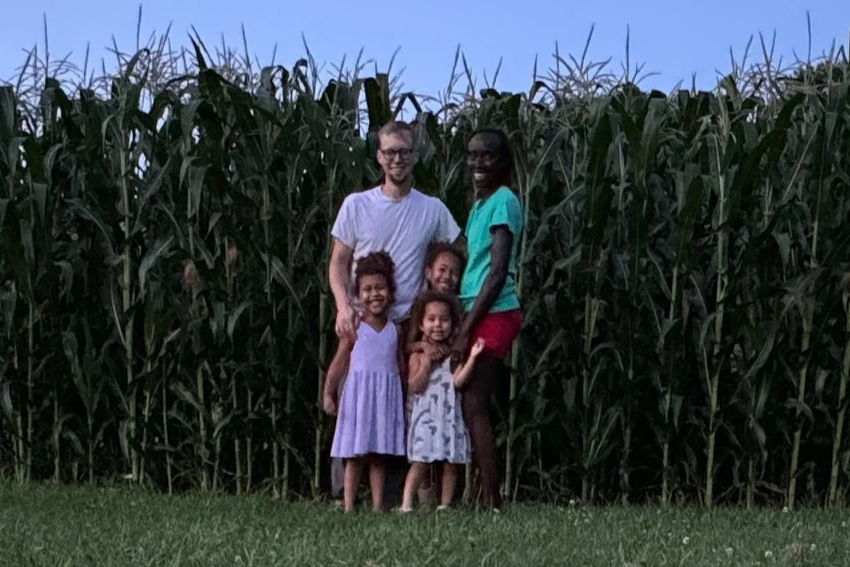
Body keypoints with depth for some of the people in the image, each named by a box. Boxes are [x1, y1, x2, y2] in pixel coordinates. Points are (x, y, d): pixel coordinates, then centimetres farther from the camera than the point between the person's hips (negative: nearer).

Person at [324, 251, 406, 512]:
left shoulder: (395, 329, 9)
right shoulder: (355, 328, 0)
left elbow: (401, 365, 12)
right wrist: (328, 393, -8)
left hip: (387, 395, 3)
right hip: (359, 393, -3)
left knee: (379, 456, 6)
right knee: (355, 456, -2)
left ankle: (378, 507, 9)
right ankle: (348, 507, 0)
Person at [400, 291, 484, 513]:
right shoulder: (417, 355, 1)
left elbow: (458, 381, -7)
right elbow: (415, 387, -7)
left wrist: (472, 357, -13)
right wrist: (426, 364, -15)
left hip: (450, 415, 3)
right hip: (425, 416, -3)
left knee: (452, 463, 3)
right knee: (420, 462, -9)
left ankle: (445, 504, 10)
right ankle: (406, 504, -11)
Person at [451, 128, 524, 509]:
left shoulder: (503, 202, -9)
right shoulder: (480, 204, 18)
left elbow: (498, 273, -15)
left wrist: (465, 329, -17)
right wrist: (464, 326, 11)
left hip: (494, 315, -9)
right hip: (479, 315, 9)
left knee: (473, 406, -10)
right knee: (472, 406, 6)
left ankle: (489, 499, -8)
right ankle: (487, 496, 9)